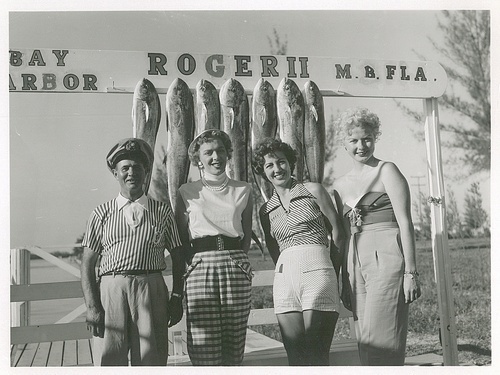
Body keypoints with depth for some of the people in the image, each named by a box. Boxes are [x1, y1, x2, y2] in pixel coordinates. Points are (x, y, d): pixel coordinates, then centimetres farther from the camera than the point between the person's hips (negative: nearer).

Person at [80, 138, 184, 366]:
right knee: (108, 360, -3)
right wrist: (91, 306, -5)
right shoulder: (102, 214, 9)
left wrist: (176, 297, 5)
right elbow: (87, 264, 6)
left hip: (151, 290, 1)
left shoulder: (162, 212, 11)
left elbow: (177, 257, 14)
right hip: (110, 290, 0)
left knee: (151, 361, 0)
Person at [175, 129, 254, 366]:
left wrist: (234, 258, 6)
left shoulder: (243, 191, 15)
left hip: (236, 266, 2)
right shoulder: (187, 192, 11)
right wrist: (195, 262, -2)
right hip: (200, 266, -1)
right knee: (204, 352, -9)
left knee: (234, 349, -1)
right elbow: (180, 238, 11)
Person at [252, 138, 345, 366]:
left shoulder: (313, 190, 7)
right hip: (284, 277, 4)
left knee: (317, 355, -7)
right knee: (295, 356, 1)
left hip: (317, 271, -3)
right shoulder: (266, 210, 17)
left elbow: (337, 233, 7)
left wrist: (334, 271, 5)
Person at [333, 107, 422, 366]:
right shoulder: (341, 184, 17)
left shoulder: (387, 171, 0)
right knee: (364, 341, 7)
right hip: (356, 262, 6)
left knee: (378, 340, -10)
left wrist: (410, 272, -13)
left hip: (387, 257, -6)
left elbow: (405, 223, -6)